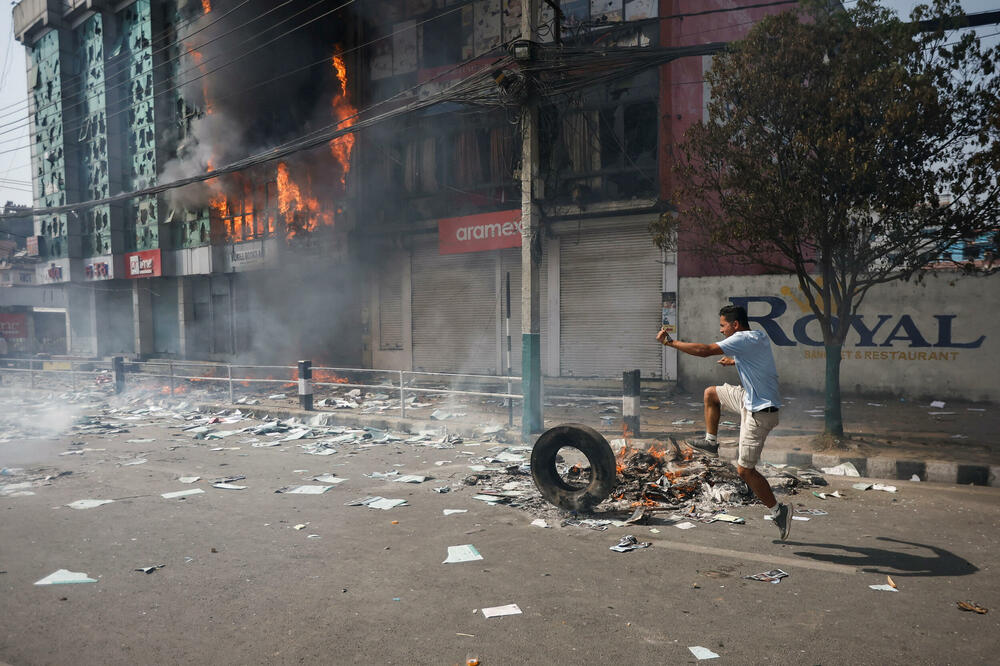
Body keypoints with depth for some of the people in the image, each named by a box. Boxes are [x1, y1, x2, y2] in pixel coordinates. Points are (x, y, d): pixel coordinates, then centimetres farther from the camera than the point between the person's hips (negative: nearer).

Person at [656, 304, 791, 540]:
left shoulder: (744, 339, -22)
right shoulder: (759, 336, 6)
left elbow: (704, 350, -26)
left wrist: (670, 341, -19)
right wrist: (735, 361, 24)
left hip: (760, 413, -10)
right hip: (751, 399, 10)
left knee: (744, 469, -2)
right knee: (710, 393, 20)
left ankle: (778, 510, 10)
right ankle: (711, 442, 28)